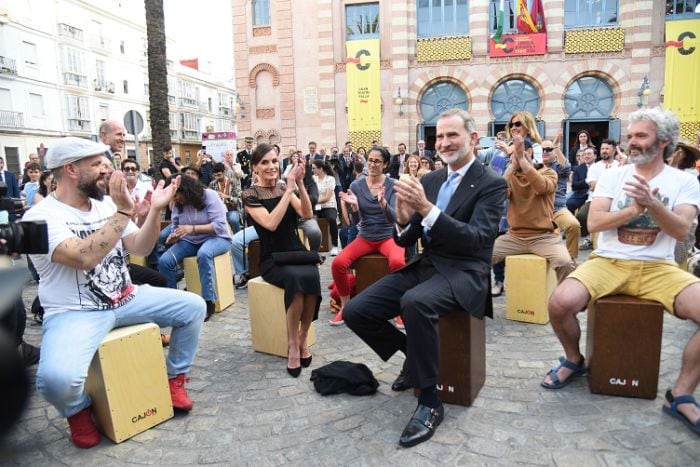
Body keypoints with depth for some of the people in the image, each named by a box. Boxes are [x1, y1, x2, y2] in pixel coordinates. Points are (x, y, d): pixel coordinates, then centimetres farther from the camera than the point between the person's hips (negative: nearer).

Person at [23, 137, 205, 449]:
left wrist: (156, 210, -10)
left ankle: (175, 377, 16)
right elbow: (84, 258, -31)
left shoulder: (105, 205, 6)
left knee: (193, 306, -5)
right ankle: (78, 410, 5)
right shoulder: (41, 216, -15)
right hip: (74, 313, -6)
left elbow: (140, 248, 4)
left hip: (126, 298, 6)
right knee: (57, 378, -33)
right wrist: (123, 212, -29)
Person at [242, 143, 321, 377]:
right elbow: (270, 223, -20)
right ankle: (293, 344, -19)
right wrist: (289, 190, -20)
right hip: (272, 259, -3)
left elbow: (307, 214, -5)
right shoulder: (250, 195, -4)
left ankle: (303, 338, -11)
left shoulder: (285, 187, 9)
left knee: (312, 276, -30)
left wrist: (300, 185, -17)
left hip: (296, 252, 4)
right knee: (297, 277, -34)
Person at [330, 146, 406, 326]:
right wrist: (354, 205, -24)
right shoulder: (356, 185, 0)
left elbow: (393, 218, -15)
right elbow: (356, 220, -2)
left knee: (397, 262, -36)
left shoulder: (393, 185, -6)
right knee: (338, 263, -23)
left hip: (388, 237, -2)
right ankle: (345, 306, 0)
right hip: (365, 238, 2)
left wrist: (383, 202, -36)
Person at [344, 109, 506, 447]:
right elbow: (405, 240, 10)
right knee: (356, 311, -9)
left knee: (415, 302, -38)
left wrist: (427, 208, -29)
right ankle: (414, 355, 17)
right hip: (424, 266, 7)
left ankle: (429, 402, -19)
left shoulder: (491, 184, -6)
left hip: (462, 273, -6)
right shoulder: (429, 180, 12)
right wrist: (403, 219, -14)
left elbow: (475, 239, -20)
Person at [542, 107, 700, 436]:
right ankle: (574, 360, 7)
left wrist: (652, 204, -25)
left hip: (658, 268, 1)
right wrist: (635, 209, -15)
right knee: (560, 303, -27)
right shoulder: (612, 176, 7)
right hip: (608, 263, 0)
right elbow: (593, 223, -5)